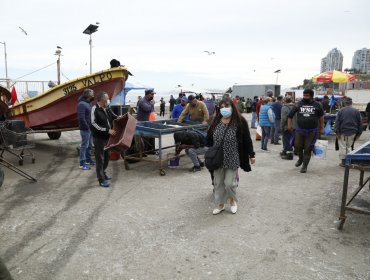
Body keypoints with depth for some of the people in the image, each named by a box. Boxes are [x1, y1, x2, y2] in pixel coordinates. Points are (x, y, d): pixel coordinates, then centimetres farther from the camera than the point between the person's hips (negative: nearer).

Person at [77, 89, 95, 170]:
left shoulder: (88, 103, 13)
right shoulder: (82, 104, -17)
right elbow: (81, 118, -24)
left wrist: (91, 126, 9)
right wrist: (87, 126, -19)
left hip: (90, 128, 10)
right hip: (85, 129, -9)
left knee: (89, 145, 18)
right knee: (84, 146, -5)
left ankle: (88, 160, 31)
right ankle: (82, 163, 0)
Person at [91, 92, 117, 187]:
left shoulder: (107, 108, 6)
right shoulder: (95, 109, -16)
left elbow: (114, 117, 19)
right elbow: (94, 124, -21)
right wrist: (107, 130, -23)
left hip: (107, 137, 8)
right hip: (99, 137, -8)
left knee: (106, 156, 19)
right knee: (100, 158, -1)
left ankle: (102, 173, 37)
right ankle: (101, 179, 5)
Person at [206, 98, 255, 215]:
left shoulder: (240, 122, -10)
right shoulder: (216, 122, 1)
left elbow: (247, 140, -5)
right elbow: (209, 139, 9)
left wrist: (251, 155, -1)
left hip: (232, 159, -4)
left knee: (229, 182, -1)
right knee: (218, 182, 10)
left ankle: (233, 200, 30)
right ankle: (220, 204, 29)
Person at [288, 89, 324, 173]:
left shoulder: (317, 105, 2)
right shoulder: (299, 104, 3)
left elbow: (321, 117, 13)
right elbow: (290, 115, 10)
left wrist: (321, 128, 12)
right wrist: (289, 124, 3)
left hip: (312, 131, -1)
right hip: (300, 130, 1)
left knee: (307, 149, 1)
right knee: (297, 146, -2)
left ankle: (304, 166, 14)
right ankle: (300, 158, 30)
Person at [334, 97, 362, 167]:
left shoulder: (341, 111, -5)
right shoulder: (356, 111, 4)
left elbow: (337, 122, -11)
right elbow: (360, 123, 8)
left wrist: (337, 131, -10)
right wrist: (359, 132, 13)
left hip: (342, 132, -3)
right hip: (352, 132, 3)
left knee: (342, 147, 5)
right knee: (348, 146, 14)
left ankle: (343, 161, 6)